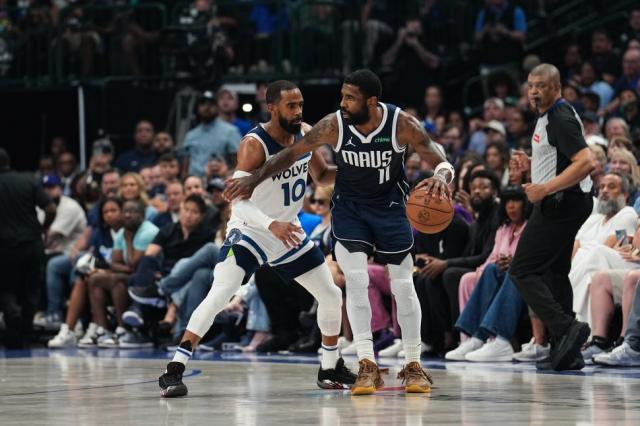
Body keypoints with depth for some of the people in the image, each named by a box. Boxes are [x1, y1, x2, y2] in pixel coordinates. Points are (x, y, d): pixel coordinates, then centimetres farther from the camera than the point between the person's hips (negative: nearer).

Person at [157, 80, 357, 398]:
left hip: (289, 232, 7)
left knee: (331, 296, 10)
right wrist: (272, 224, -46)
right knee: (219, 295, -24)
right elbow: (237, 200, -31)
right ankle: (174, 371, -24)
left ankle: (330, 369, 30)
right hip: (249, 231, -7)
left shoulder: (305, 134, -4)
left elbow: (321, 176, 12)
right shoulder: (255, 145, -24)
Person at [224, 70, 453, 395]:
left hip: (390, 207, 0)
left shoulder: (402, 124, -23)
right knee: (356, 280, -15)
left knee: (403, 285, 2)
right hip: (349, 207, 0)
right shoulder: (334, 126, -21)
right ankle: (367, 366, -11)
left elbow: (443, 164, -20)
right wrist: (254, 179, -13)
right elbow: (292, 154, -8)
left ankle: (413, 365, 15)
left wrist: (441, 178, -44)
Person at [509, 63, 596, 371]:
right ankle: (567, 352, 17)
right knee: (554, 273, 15)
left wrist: (545, 189, -27)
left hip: (560, 205, -11)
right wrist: (531, 164, 13)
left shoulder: (561, 119, -16)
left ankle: (565, 328, -20)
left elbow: (586, 162, -27)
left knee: (522, 272, -11)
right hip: (560, 205, 11)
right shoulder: (548, 117, 16)